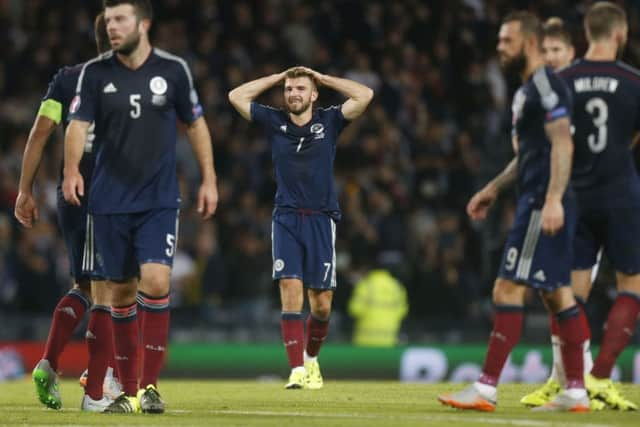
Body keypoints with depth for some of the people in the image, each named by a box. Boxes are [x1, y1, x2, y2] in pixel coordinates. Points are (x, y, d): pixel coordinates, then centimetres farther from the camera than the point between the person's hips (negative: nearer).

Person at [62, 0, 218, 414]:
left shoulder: (173, 69, 0)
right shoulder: (95, 72, 0)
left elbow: (196, 124, 10)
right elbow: (79, 124, -9)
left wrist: (209, 178, 7)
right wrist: (72, 169, -27)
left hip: (159, 200, -1)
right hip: (110, 201, 1)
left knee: (156, 281, -18)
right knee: (122, 291, 6)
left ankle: (150, 385, -11)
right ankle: (129, 390, 17)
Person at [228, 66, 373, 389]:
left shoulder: (328, 121, 5)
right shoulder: (274, 122, 8)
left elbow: (365, 95, -4)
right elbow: (236, 96, 6)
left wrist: (322, 78, 3)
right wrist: (278, 77, 8)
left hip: (321, 220, 0)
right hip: (286, 219, 0)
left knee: (322, 304, 0)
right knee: (290, 289, -15)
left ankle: (311, 358, 27)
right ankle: (297, 370, -16)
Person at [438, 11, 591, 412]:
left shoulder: (546, 85, -12)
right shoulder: (528, 89, 20)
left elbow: (562, 144, -21)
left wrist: (553, 199, -28)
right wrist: (494, 188, 28)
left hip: (543, 205, -11)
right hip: (536, 201, 11)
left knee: (508, 289, -11)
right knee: (558, 293, 10)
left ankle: (486, 389, -11)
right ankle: (576, 391, 11)